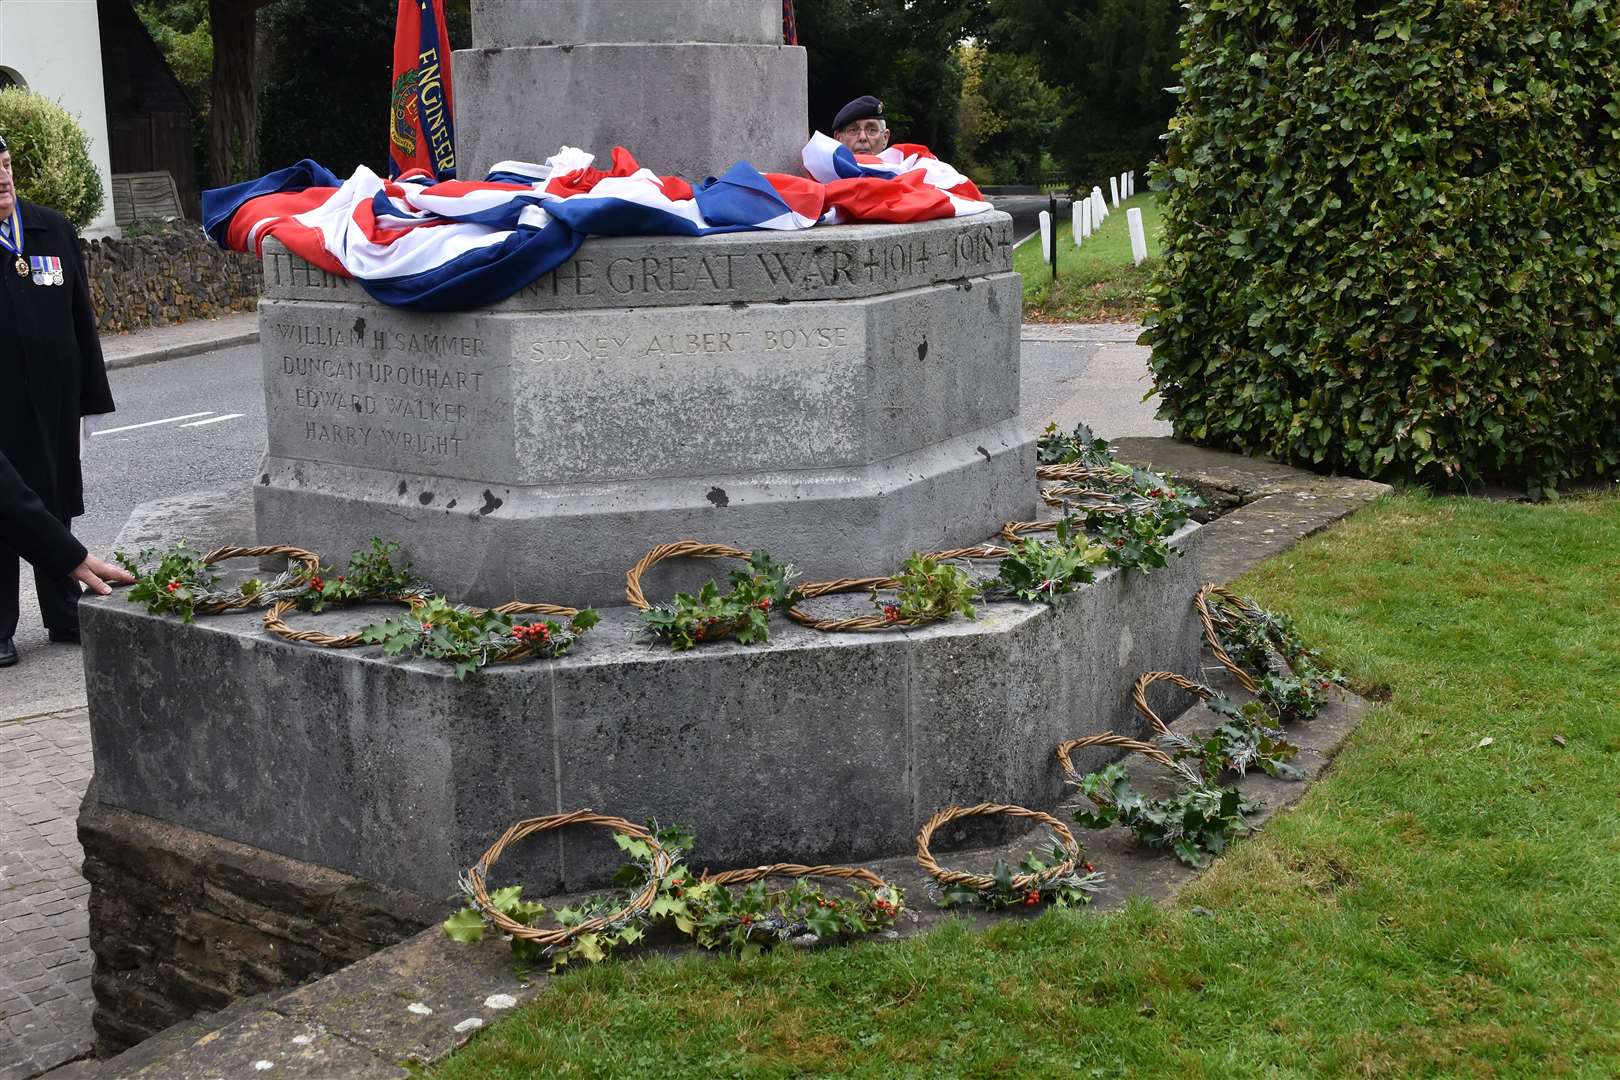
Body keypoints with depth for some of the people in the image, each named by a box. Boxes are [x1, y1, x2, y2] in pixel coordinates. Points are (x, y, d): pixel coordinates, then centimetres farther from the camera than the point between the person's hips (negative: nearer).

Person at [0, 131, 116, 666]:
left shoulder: (53, 229, 6)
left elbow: (81, 315, 10)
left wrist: (91, 394, 9)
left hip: (53, 399, 4)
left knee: (55, 505, 15)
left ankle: (65, 615, 27)